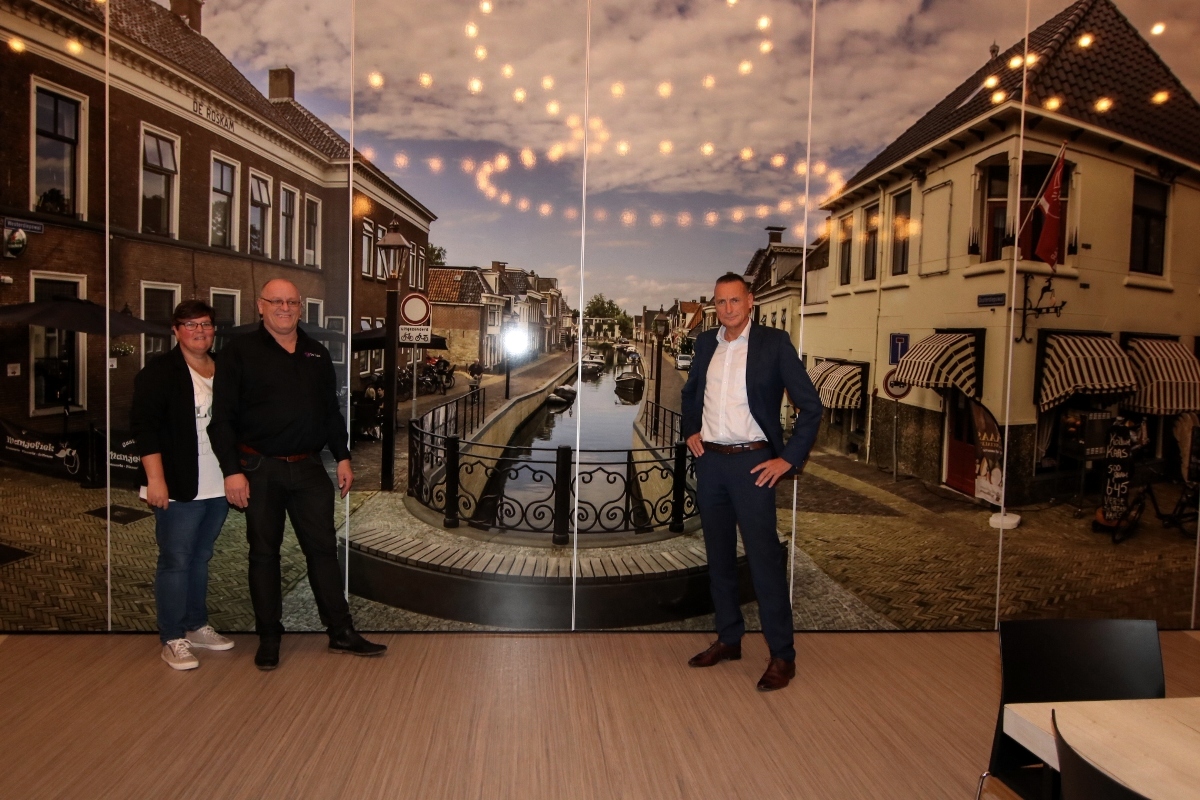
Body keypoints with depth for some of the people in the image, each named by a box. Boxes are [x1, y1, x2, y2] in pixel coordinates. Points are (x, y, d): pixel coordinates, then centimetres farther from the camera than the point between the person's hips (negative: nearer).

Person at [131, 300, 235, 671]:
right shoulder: (160, 371, -6)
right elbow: (144, 424, -12)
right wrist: (155, 478, -18)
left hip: (217, 486, 6)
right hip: (180, 487, -6)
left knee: (201, 558, 16)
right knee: (175, 561, 0)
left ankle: (197, 626, 28)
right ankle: (172, 640, 10)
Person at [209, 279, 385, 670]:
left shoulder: (317, 353, 12)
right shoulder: (240, 352, -2)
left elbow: (332, 410, 16)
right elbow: (222, 417, -7)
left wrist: (343, 457, 11)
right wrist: (232, 470, -13)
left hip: (309, 467, 4)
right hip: (260, 469, -3)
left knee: (323, 548, 6)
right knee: (264, 553, 8)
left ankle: (342, 633, 13)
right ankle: (269, 638, 20)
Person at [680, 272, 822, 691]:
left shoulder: (774, 343, -6)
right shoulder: (706, 343, 9)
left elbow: (810, 406, -6)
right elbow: (690, 391, 26)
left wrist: (789, 459, -10)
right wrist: (690, 430, 12)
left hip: (751, 463, -5)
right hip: (709, 461, 6)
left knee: (764, 558, -4)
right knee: (719, 554, 13)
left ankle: (782, 656, 6)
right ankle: (728, 639, 27)